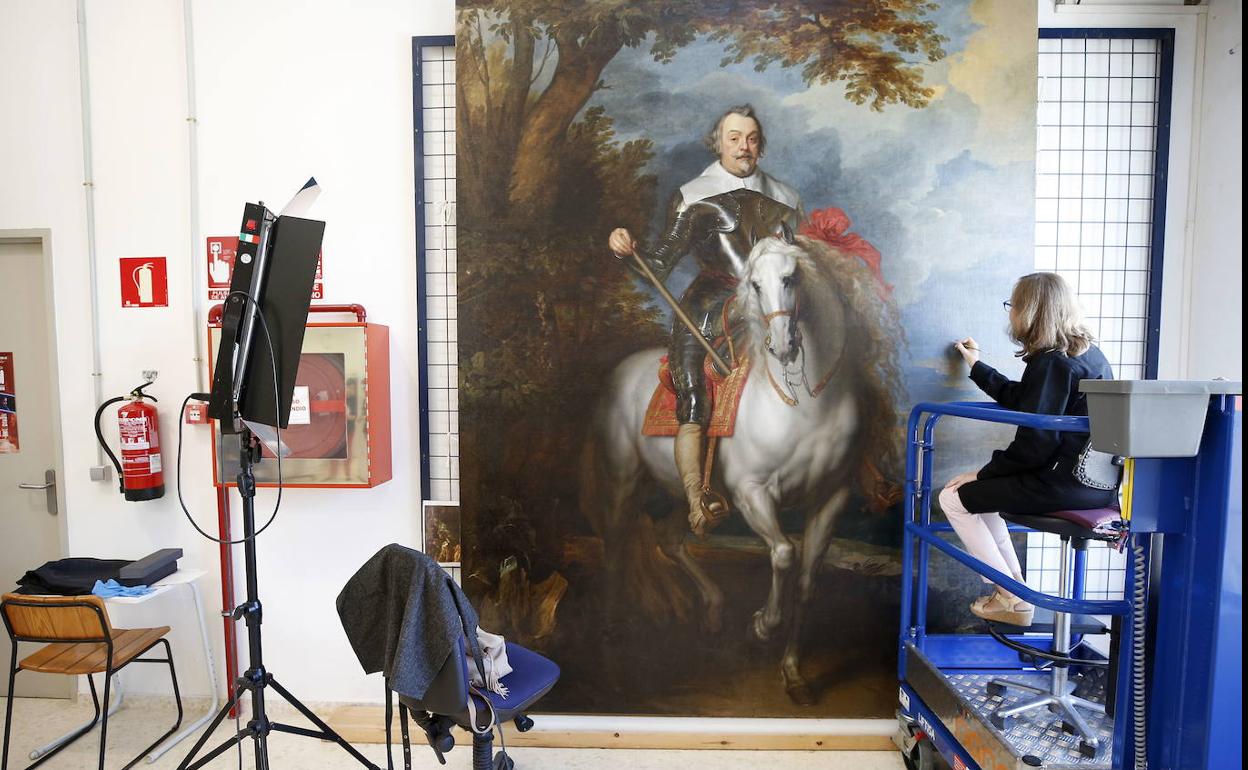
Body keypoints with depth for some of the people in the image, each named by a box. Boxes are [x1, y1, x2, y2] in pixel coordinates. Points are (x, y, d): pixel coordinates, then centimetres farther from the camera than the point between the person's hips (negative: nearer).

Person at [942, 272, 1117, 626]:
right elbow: (1022, 399, 23)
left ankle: (1012, 599, 6)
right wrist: (976, 367, 33)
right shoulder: (1087, 352, 12)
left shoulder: (1052, 363, -19)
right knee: (978, 489, 22)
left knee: (953, 497, -3)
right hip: (1094, 481, 10)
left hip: (1064, 484, -10)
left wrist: (984, 472, -10)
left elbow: (1035, 443, -23)